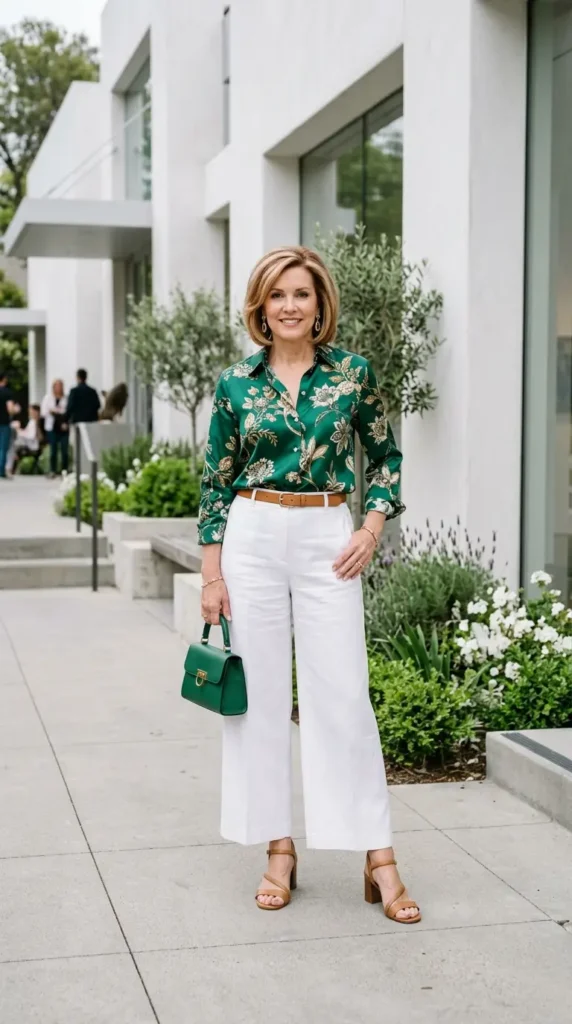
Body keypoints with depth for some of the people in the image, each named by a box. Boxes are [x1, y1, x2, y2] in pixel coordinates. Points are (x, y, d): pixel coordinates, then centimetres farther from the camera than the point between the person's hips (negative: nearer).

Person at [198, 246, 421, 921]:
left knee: (343, 694, -2)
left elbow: (385, 458, 11)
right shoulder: (236, 382, 3)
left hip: (328, 540, -1)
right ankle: (279, 849, 16)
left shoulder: (352, 373, 2)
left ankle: (379, 859, 6)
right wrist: (212, 573, 1)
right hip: (252, 538, 1)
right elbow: (216, 481, 6)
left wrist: (372, 529, -3)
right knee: (261, 693, 4)